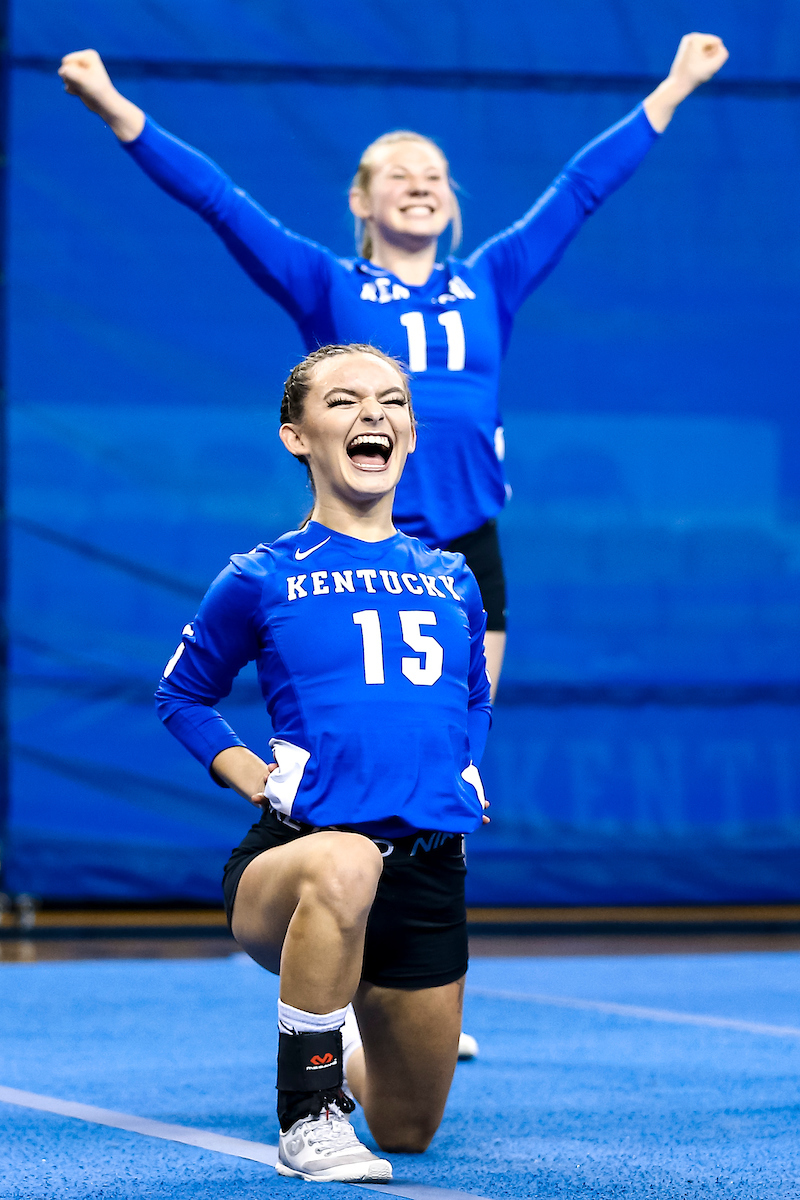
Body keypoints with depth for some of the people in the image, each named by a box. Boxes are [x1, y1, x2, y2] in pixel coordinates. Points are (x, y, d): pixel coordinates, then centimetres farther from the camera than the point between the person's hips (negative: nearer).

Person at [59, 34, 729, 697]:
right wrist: (115, 109, -9)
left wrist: (674, 88, 19)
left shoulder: (488, 285, 13)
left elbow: (582, 190, 16)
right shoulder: (328, 287, 6)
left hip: (468, 557, 3)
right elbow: (220, 201, -1)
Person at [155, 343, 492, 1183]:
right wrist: (261, 783, 1)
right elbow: (182, 696, 15)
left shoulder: (452, 582, 14)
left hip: (430, 872, 4)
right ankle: (308, 1114, -25)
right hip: (291, 857, -4)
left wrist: (464, 782, 11)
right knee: (346, 865, -43)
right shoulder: (261, 580, 3)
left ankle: (344, 1055, 52)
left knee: (409, 1133, 13)